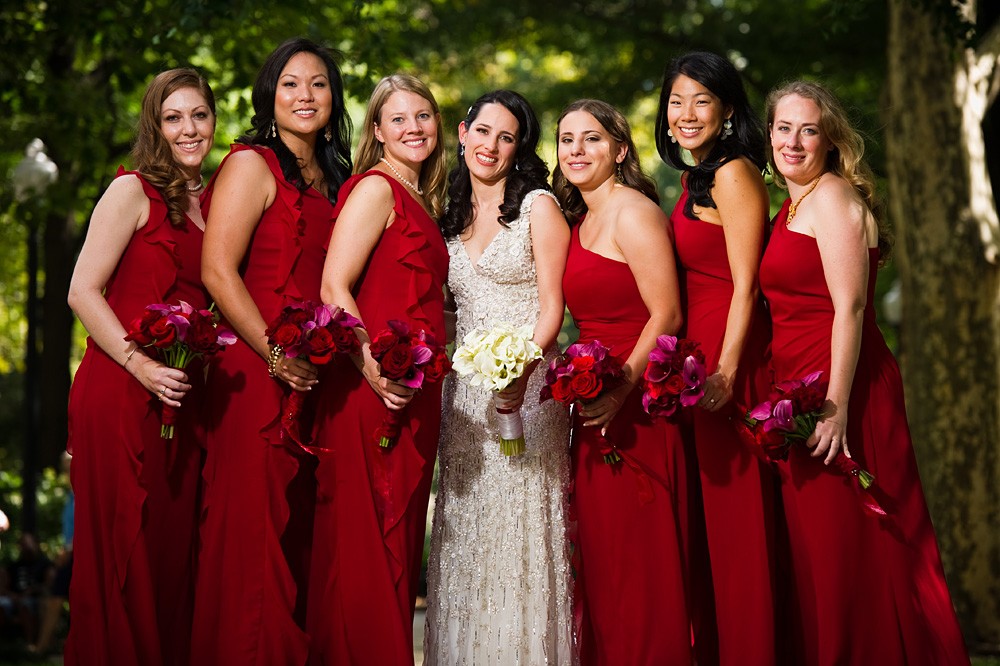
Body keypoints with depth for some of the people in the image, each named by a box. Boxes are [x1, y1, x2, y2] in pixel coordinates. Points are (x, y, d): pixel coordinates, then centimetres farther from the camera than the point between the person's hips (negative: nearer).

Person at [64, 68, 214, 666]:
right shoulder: (134, 191, -3)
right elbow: (84, 291, -9)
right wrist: (140, 364, -19)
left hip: (186, 401, 6)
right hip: (121, 393, -6)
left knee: (174, 555, 8)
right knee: (123, 554, -4)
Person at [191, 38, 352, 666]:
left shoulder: (333, 179, 18)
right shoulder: (252, 165, -4)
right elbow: (218, 270, -12)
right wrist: (278, 356, -16)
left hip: (319, 377, 7)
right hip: (259, 376, -7)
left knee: (304, 532, 8)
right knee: (256, 527, -6)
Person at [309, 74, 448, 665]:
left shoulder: (421, 202, 19)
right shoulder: (375, 189, -7)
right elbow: (334, 288, -16)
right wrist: (373, 368, -26)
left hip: (415, 395, 9)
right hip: (376, 394, -9)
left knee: (400, 545, 12)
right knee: (368, 545, -6)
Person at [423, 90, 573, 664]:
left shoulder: (538, 206, -1)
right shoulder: (453, 216, 17)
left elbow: (552, 304, -8)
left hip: (527, 386, -6)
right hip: (465, 391, 6)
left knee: (520, 536, -6)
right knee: (464, 538, 6)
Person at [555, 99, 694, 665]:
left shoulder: (632, 211, -9)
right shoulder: (579, 222, 17)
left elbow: (666, 315, -16)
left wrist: (621, 389, -26)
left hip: (636, 408, -9)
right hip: (593, 408, 9)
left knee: (639, 560, -4)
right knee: (600, 558, 12)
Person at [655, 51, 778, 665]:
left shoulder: (733, 174, -12)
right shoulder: (694, 178, 16)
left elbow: (744, 286, -16)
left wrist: (726, 371, -20)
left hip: (730, 352, -9)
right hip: (695, 351, 9)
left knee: (735, 514, -4)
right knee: (710, 513, 12)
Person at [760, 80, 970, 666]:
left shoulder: (832, 195, -10)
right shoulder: (793, 205, 18)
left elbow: (849, 307, -17)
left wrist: (837, 407, -23)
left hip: (836, 391, -9)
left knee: (845, 557, -4)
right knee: (817, 556, 12)